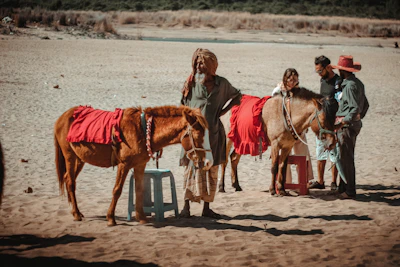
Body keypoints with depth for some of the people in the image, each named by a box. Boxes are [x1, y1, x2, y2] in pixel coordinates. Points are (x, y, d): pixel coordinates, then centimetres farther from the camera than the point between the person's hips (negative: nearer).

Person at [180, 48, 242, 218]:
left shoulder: (221, 83, 4)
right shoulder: (191, 83, 2)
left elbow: (237, 97, 17)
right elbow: (183, 106, 8)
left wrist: (223, 111, 5)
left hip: (213, 132, 2)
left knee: (211, 169, 6)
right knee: (192, 167, -3)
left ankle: (206, 207, 14)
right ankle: (186, 206, 1)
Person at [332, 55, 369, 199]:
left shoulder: (350, 86, -18)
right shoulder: (358, 83, 11)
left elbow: (355, 108, -25)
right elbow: (366, 105, 18)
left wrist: (345, 121, -31)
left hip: (347, 125, -10)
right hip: (356, 123, 10)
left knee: (345, 159, -5)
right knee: (346, 158, 17)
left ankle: (349, 191, -2)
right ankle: (344, 187, 25)